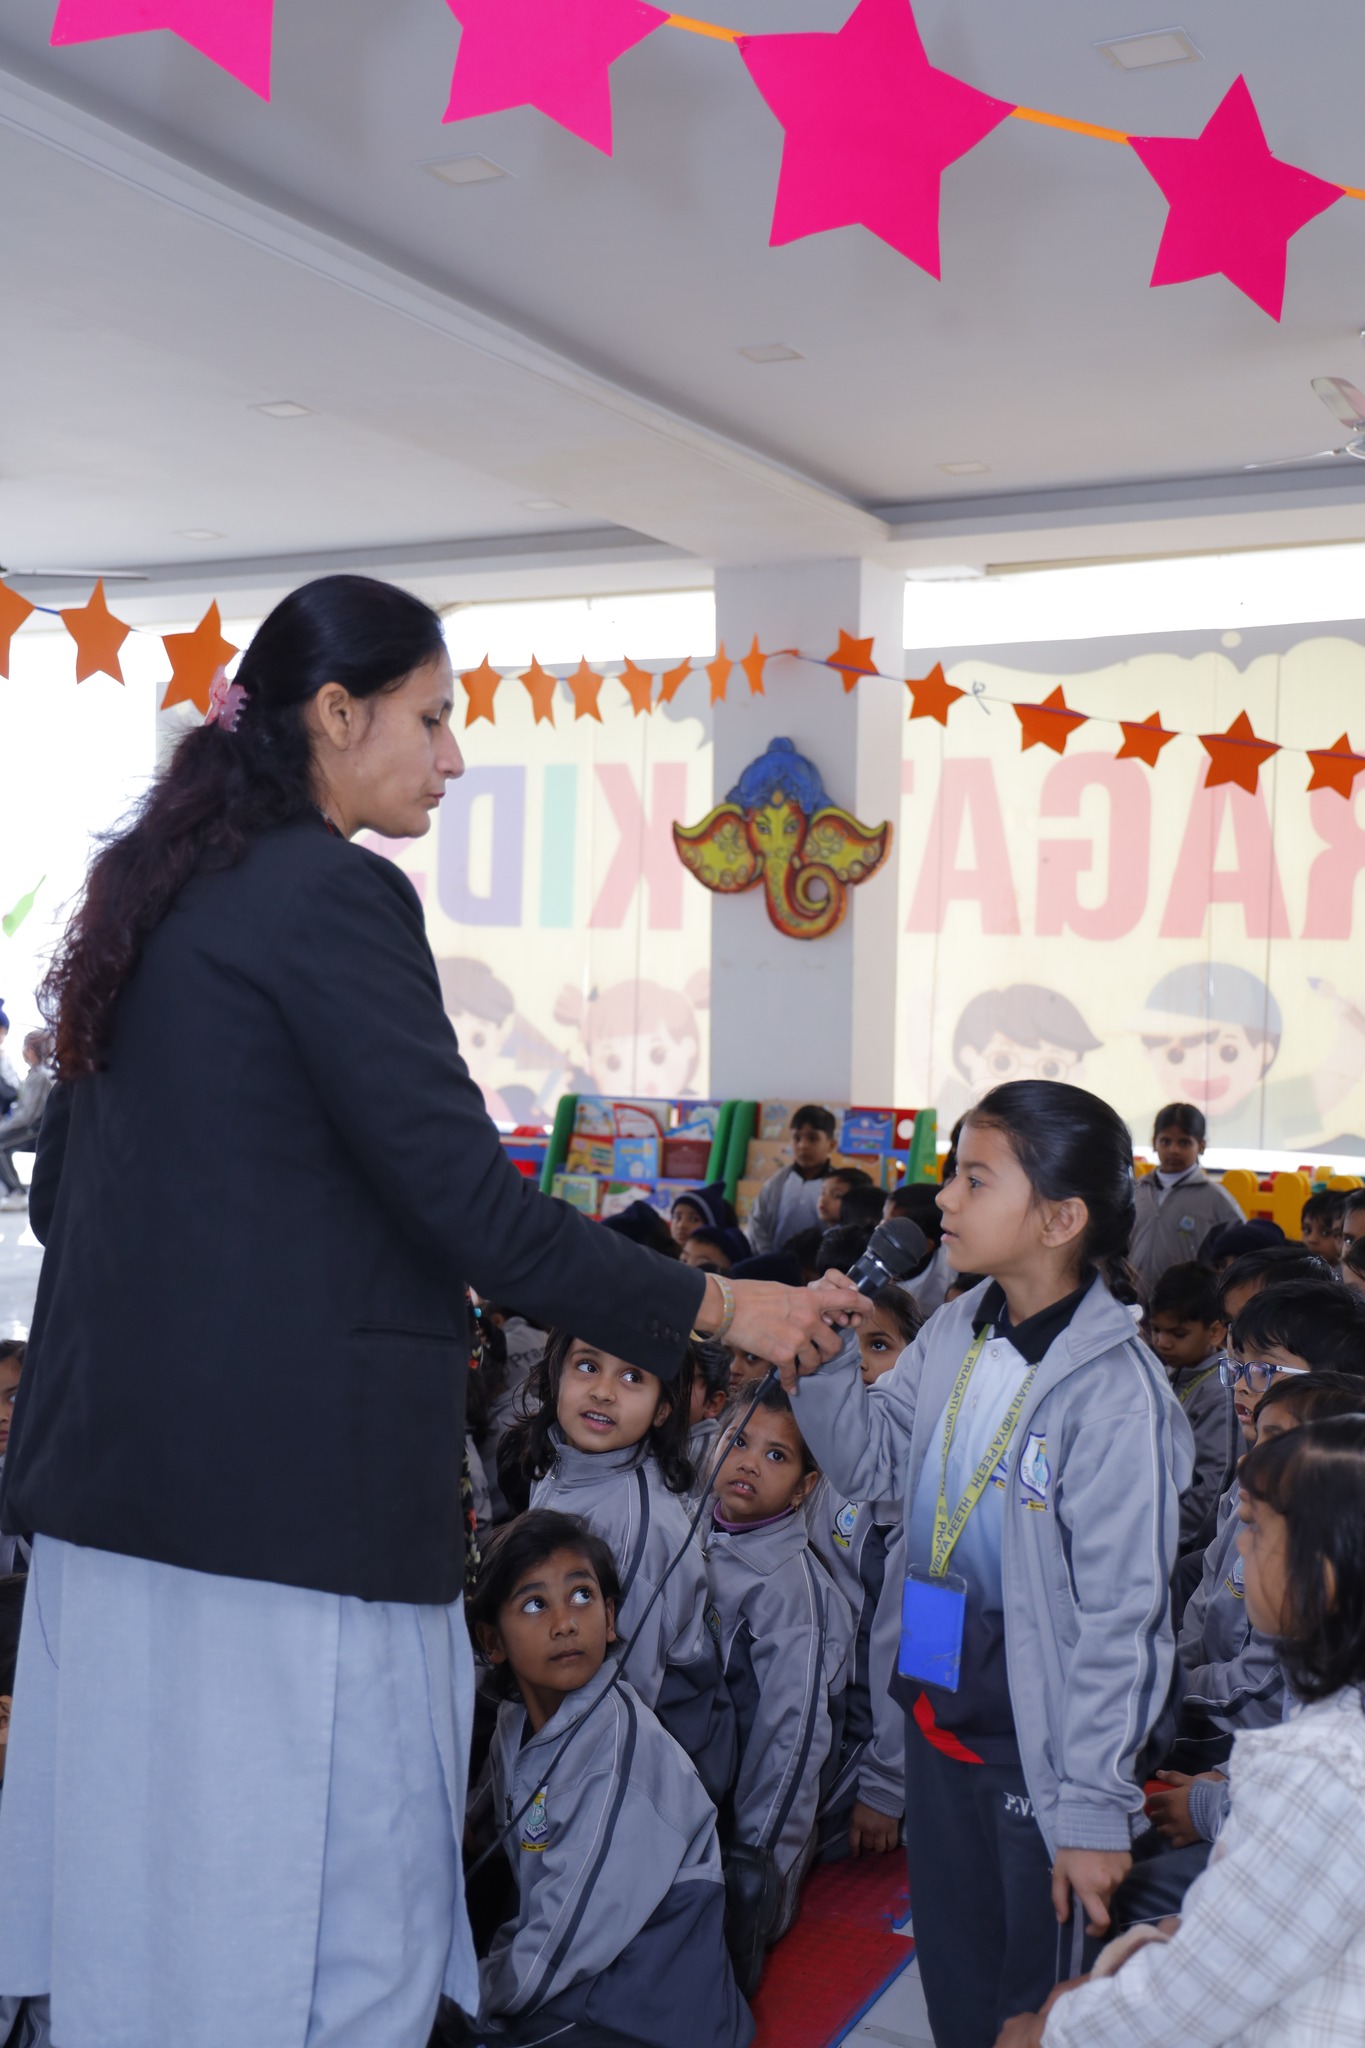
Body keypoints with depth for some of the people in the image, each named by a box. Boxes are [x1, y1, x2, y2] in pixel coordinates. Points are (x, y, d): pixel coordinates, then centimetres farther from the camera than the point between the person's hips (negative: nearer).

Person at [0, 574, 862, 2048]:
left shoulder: (158, 891, 13)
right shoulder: (336, 894, -13)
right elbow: (462, 1196, -17)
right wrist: (719, 1309, -8)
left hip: (121, 1462, 9)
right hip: (292, 1475, -9)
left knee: (150, 1872, 16)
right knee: (318, 1903, 2)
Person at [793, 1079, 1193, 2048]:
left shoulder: (1116, 1389, -22)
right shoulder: (952, 1335, 0)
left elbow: (1121, 1617, -20)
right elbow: (871, 1466, 10)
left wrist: (1094, 1806, -18)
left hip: (1045, 1741, -7)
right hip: (941, 1712, 7)